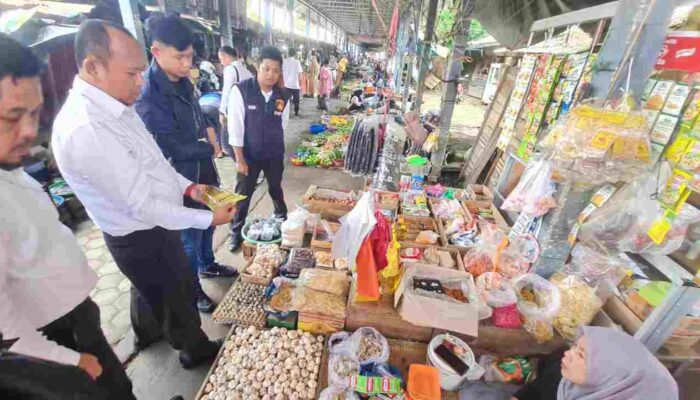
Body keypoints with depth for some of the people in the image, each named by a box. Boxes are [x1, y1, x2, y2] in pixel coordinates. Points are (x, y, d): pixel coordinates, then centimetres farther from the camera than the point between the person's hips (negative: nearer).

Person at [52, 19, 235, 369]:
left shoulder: (114, 106, -3)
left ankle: (147, 332, 61)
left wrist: (187, 186, -1)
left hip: (149, 226, 9)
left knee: (150, 289, 32)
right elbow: (143, 204, -28)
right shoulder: (84, 129, -32)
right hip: (143, 239, -8)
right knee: (179, 295, 16)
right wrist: (208, 219, -22)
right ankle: (195, 350, 44)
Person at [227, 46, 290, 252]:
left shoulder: (283, 96, -5)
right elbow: (235, 127, -14)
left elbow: (282, 126, 6)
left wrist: (277, 148, 10)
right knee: (243, 194, 8)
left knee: (275, 188, 21)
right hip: (249, 154, -2)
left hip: (275, 154, 3)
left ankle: (283, 220, 46)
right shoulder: (241, 90, -15)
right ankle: (236, 232, 29)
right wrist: (239, 158, -14)